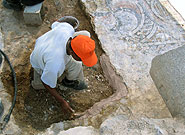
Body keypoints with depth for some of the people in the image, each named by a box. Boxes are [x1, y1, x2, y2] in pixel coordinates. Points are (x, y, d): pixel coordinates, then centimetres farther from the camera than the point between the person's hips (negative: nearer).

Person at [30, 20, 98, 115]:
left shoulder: (68, 27, -36)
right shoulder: (56, 64, -47)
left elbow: (55, 24, -10)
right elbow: (46, 83, -28)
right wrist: (62, 102, -19)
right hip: (42, 64, -6)